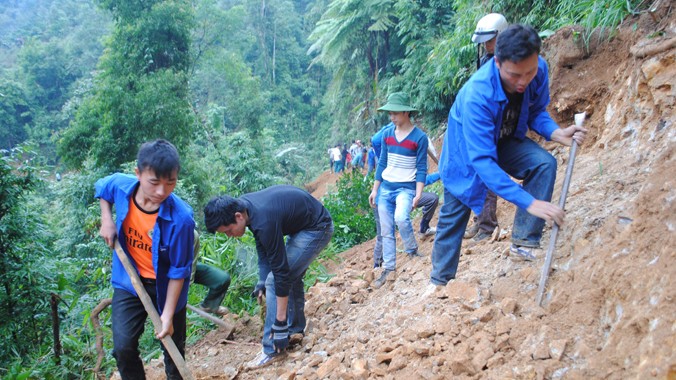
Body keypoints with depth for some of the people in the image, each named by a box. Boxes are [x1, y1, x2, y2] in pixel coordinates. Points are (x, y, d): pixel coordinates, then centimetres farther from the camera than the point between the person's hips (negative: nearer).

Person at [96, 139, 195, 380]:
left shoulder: (180, 218, -31)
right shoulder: (119, 185, -19)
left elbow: (179, 270, -20)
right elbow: (101, 188, 9)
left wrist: (168, 314, -17)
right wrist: (107, 220, -6)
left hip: (166, 287, -2)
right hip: (129, 281, 3)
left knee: (174, 349, 13)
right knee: (123, 347, -3)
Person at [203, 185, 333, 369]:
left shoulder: (264, 221, -34)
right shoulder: (242, 205, -8)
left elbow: (280, 272, -30)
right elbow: (262, 243, 9)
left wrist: (280, 322, -25)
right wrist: (262, 279, 9)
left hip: (316, 229, -9)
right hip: (302, 222, 9)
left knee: (274, 281, -11)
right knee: (292, 275, 19)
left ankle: (273, 350, -3)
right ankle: (296, 329, 35)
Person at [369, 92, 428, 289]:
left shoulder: (420, 137, -9)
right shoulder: (387, 134, 5)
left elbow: (421, 168, -8)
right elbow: (382, 163, 11)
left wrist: (418, 194, -16)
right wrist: (374, 189, 11)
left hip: (406, 188, -5)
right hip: (386, 188, 5)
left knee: (401, 218, -30)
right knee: (386, 231, 6)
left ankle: (412, 251, -3)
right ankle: (388, 269, 16)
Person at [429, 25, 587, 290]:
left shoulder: (538, 71, -25)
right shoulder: (476, 95, -41)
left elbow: (536, 112, -4)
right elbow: (482, 161, -43)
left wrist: (556, 133, -27)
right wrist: (528, 202, -49)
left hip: (505, 141, 4)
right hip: (467, 149, -4)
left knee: (544, 164, -22)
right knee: (453, 216, 5)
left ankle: (524, 244, -14)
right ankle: (440, 279, 25)